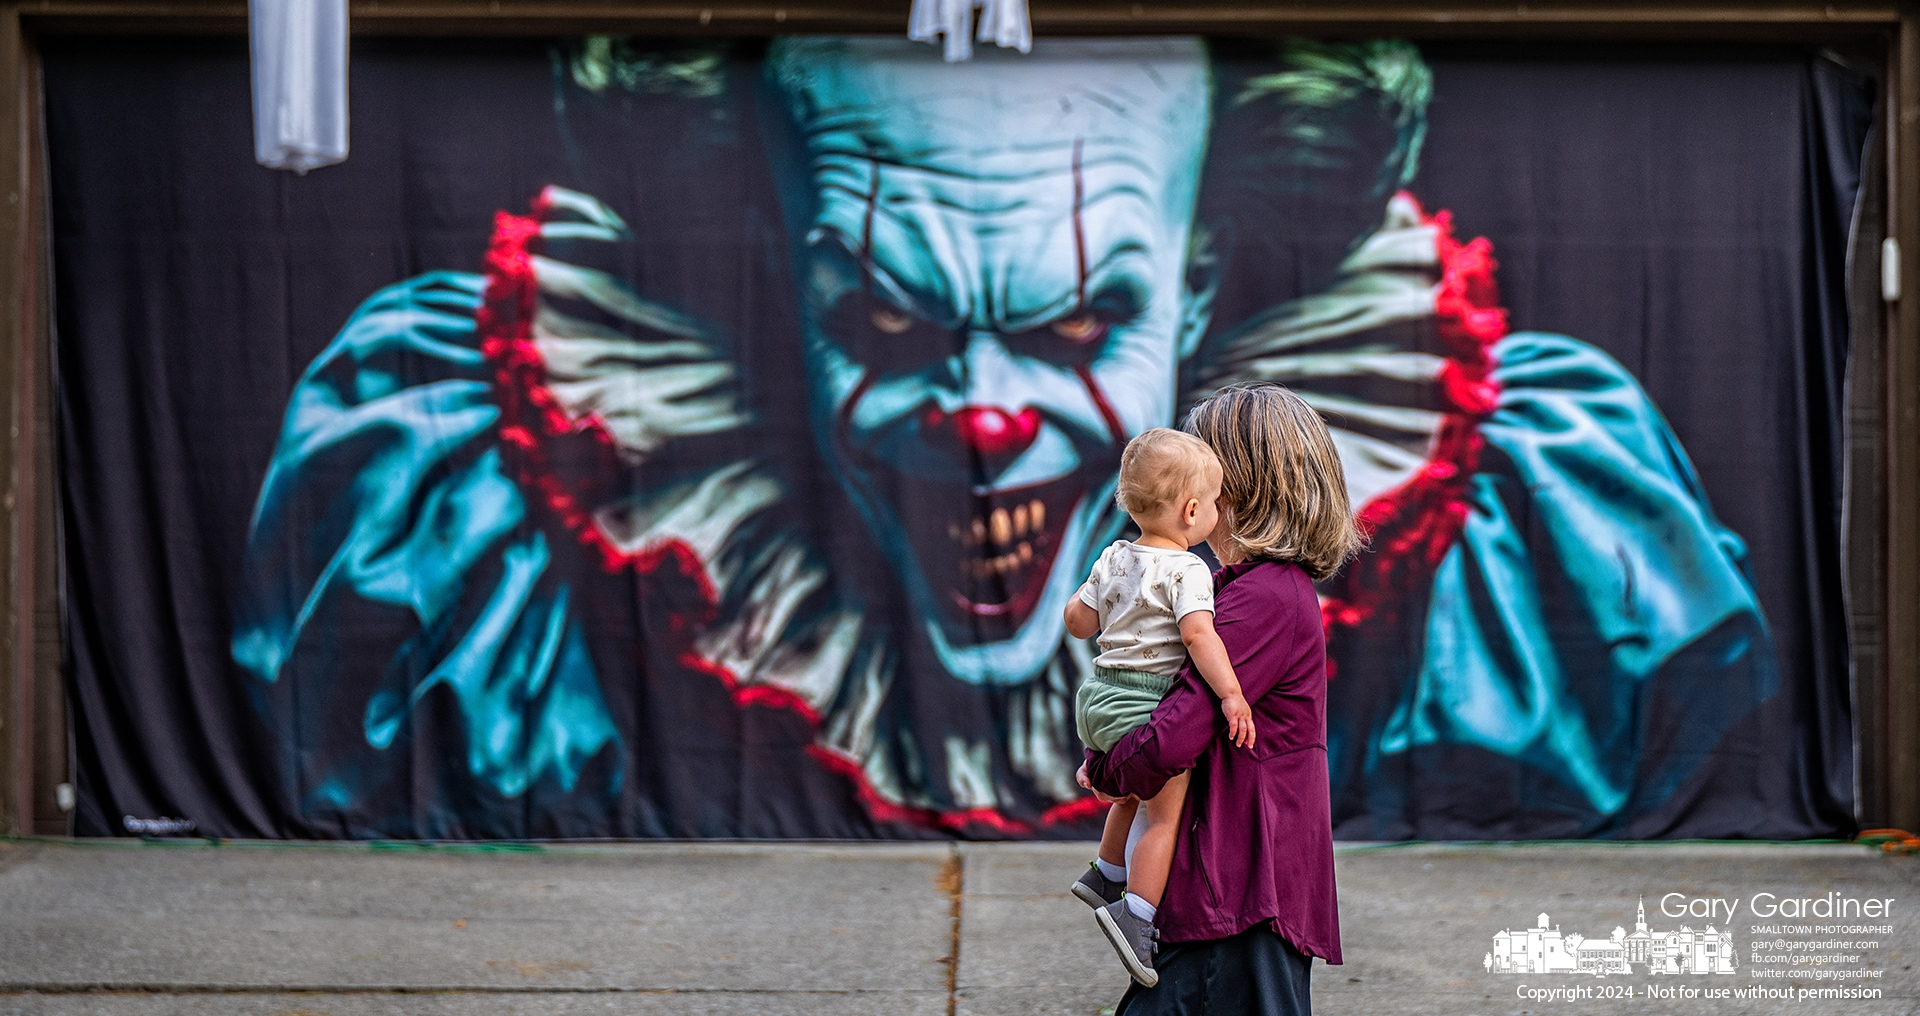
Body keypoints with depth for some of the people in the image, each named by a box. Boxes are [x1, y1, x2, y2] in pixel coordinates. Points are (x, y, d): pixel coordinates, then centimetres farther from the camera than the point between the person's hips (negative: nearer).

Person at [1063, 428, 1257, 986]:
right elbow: (1197, 633, -28)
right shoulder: (1187, 570, -14)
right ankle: (1134, 915, -11)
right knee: (1166, 810, -5)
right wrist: (1231, 693, -30)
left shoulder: (1115, 558, 9)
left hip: (1097, 695, 9)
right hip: (1141, 706, -9)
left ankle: (1107, 875, 40)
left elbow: (1078, 621, 14)